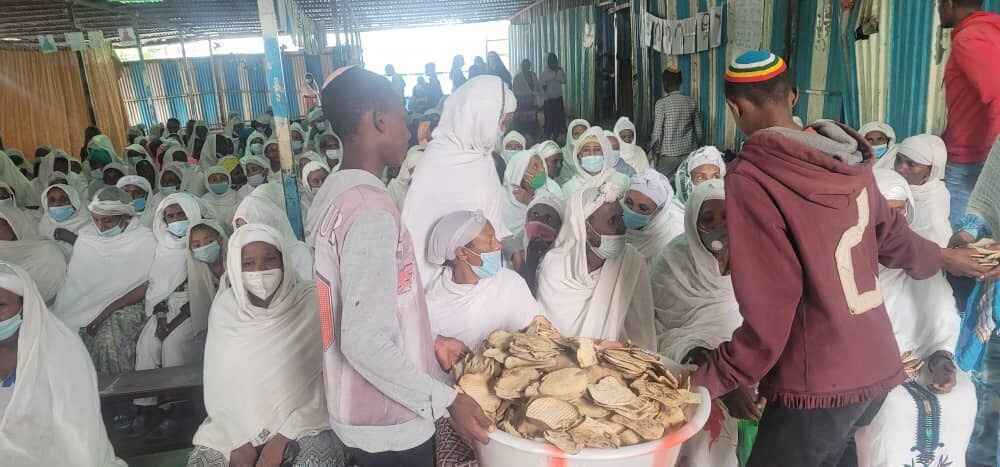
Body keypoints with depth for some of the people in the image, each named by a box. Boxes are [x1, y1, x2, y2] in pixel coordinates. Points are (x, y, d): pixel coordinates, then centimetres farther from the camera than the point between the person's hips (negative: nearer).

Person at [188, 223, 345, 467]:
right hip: (236, 424, 3)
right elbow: (218, 386, 1)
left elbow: (319, 380, -11)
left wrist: (282, 440, -16)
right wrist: (240, 442, -10)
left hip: (303, 420, -3)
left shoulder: (311, 302, -11)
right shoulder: (223, 308, -1)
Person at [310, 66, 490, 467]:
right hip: (390, 423, -8)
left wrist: (429, 342, 12)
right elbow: (366, 343, -28)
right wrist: (446, 400, -19)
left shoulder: (331, 195, 2)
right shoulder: (370, 209, -26)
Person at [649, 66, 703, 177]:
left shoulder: (661, 103, -10)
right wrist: (695, 148, 20)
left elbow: (657, 132, -11)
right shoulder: (692, 103, 2)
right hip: (688, 154, 4)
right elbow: (698, 131, 6)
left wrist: (652, 152, 1)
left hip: (668, 155, -4)